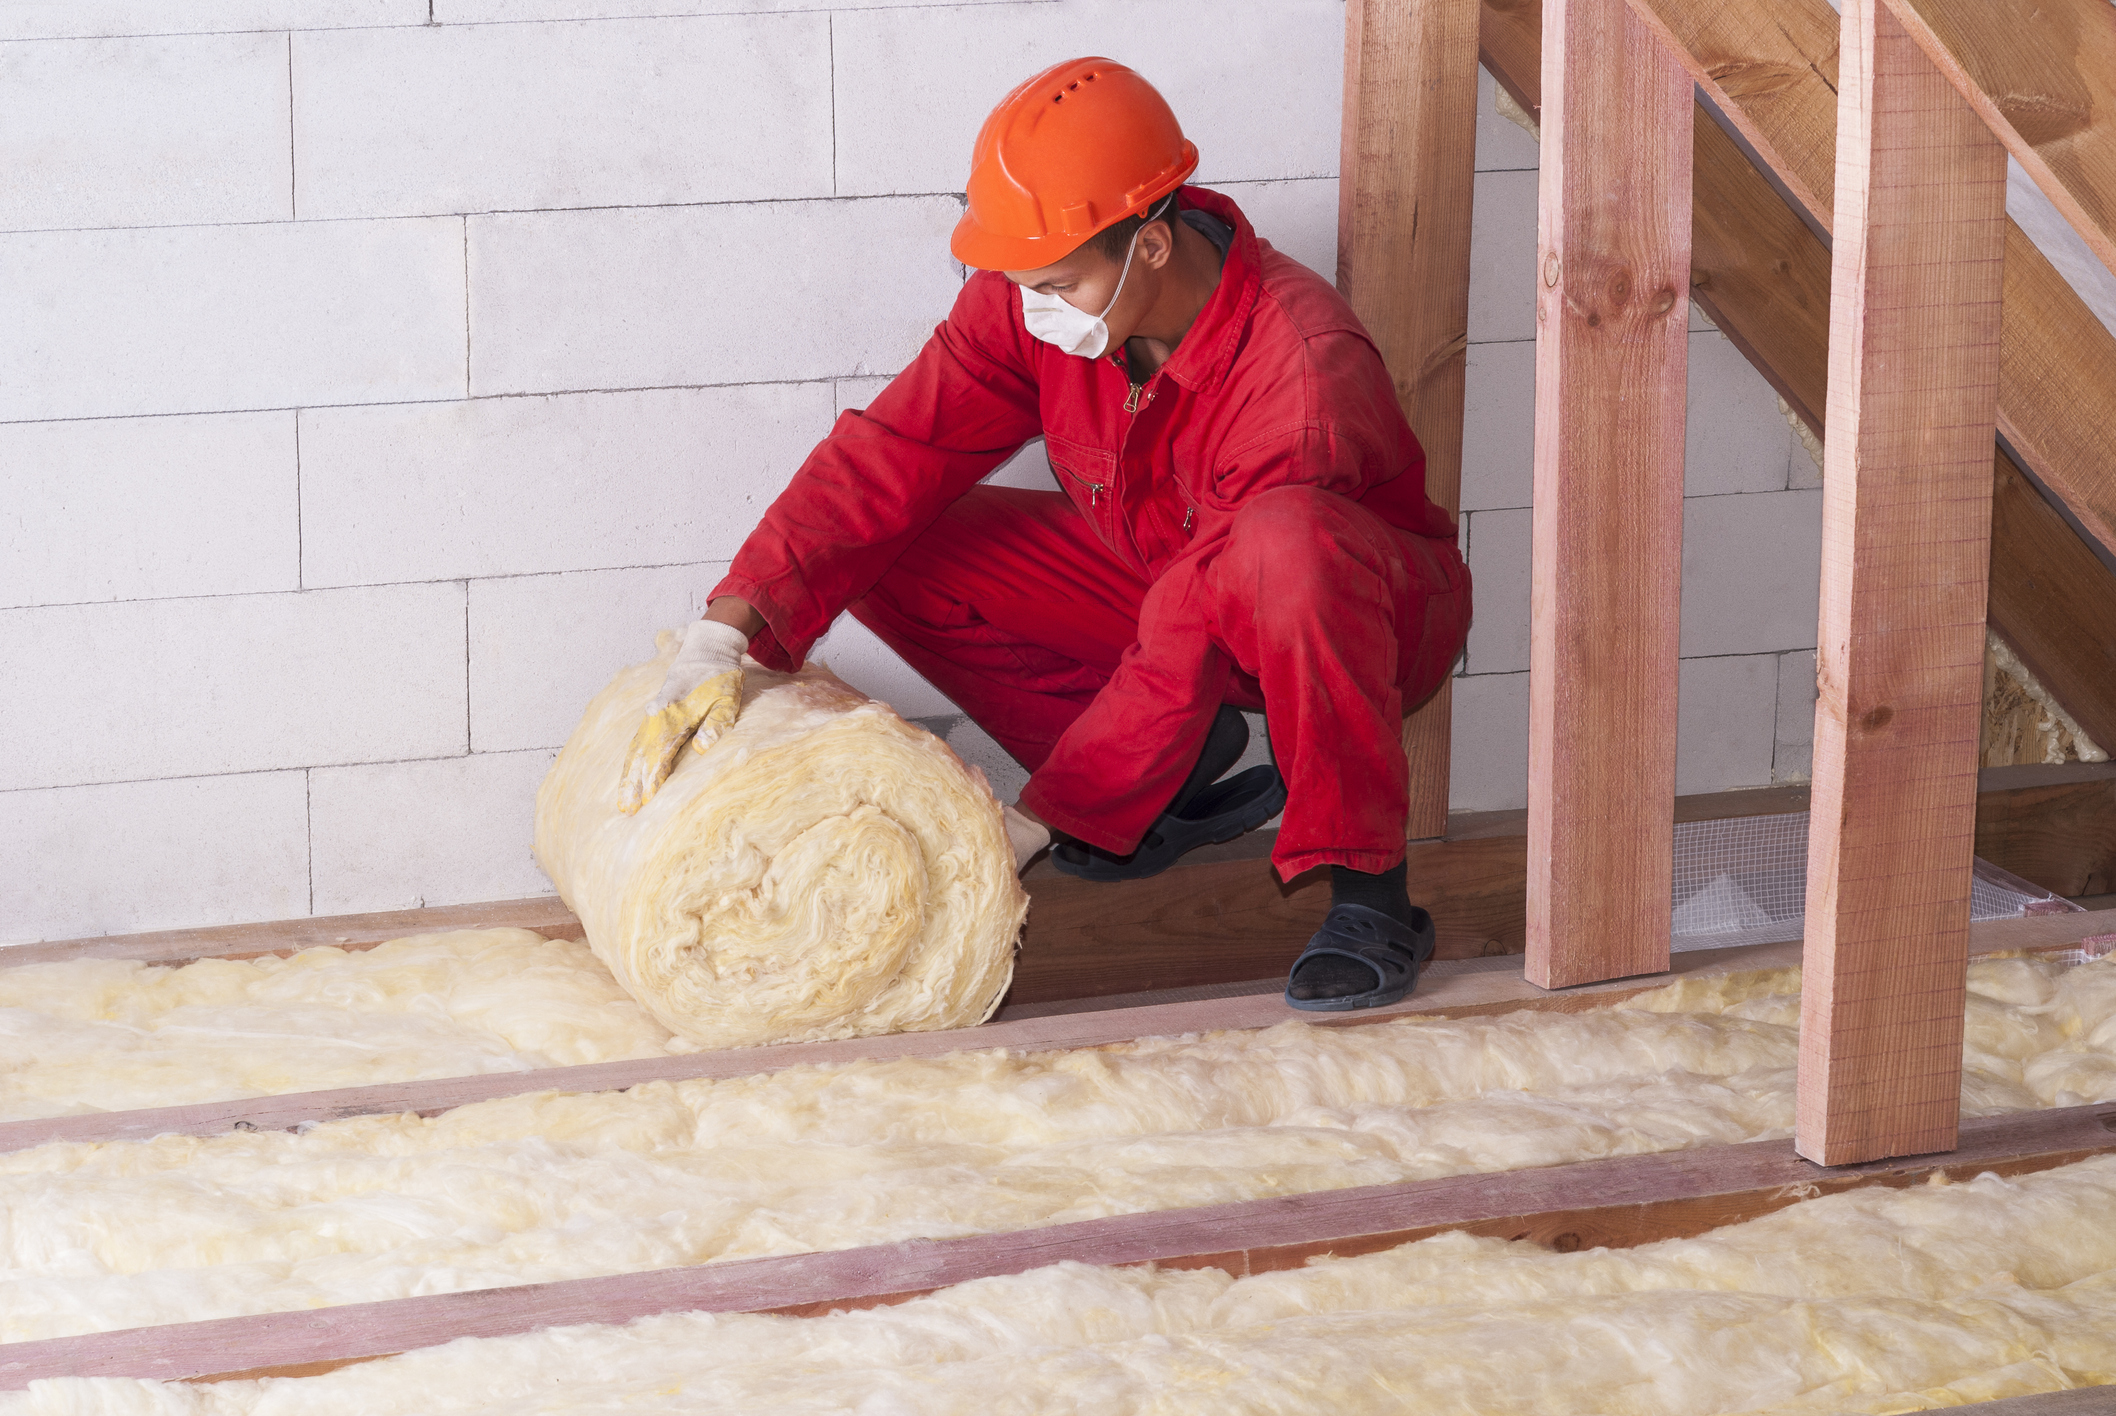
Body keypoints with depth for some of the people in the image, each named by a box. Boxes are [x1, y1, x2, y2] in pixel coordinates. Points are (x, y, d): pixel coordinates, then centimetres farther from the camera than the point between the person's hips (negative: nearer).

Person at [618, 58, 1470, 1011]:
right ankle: (1182, 765, 1)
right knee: (883, 556, -11)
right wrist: (721, 637, -32)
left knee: (1281, 542, -44)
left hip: (1371, 610, -7)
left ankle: (1365, 887, -27)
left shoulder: (1298, 368, -36)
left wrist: (1026, 827, -35)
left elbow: (1189, 645, -36)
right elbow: (890, 455, -19)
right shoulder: (1028, 300, -17)